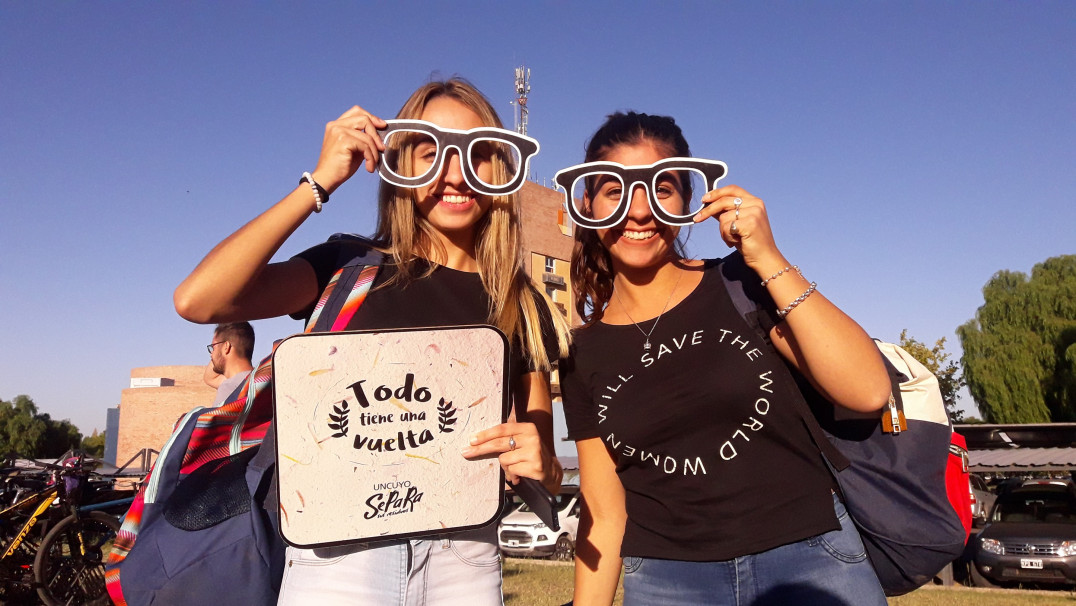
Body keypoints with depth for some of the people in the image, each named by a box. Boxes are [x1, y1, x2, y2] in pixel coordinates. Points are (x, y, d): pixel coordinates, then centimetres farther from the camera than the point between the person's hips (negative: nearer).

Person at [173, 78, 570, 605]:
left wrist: (541, 465, -16)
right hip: (341, 556, -2)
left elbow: (543, 473, 8)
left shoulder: (524, 307, 4)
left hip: (464, 560, 2)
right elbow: (197, 300, -18)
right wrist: (321, 181, -15)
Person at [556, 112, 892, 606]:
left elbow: (868, 391, -15)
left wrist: (769, 260, -19)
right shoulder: (583, 356, 1)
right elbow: (605, 517, 4)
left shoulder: (742, 285, -4)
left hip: (810, 562, -1)